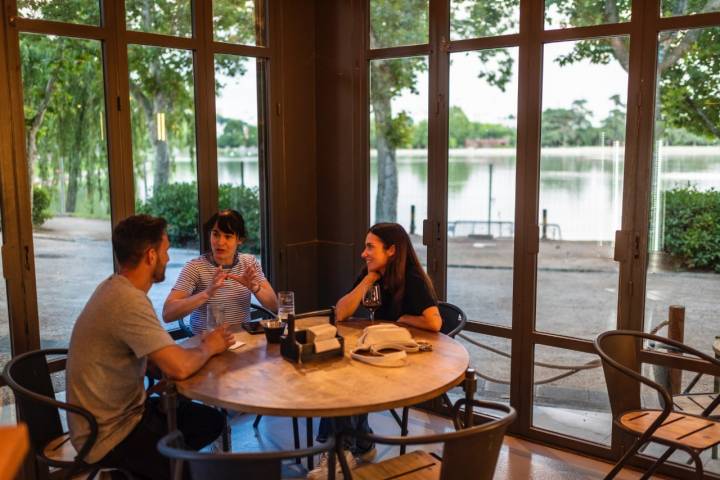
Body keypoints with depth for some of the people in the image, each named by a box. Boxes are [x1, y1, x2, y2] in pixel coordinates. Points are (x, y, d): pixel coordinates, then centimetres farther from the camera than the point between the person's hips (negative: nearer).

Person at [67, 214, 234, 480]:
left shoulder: (115, 287, 4)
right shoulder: (128, 301, -27)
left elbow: (163, 355, 8)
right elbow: (179, 367, -33)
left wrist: (201, 348, -7)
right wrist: (208, 348, -12)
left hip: (121, 411, 9)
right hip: (110, 436, -9)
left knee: (211, 421, 13)